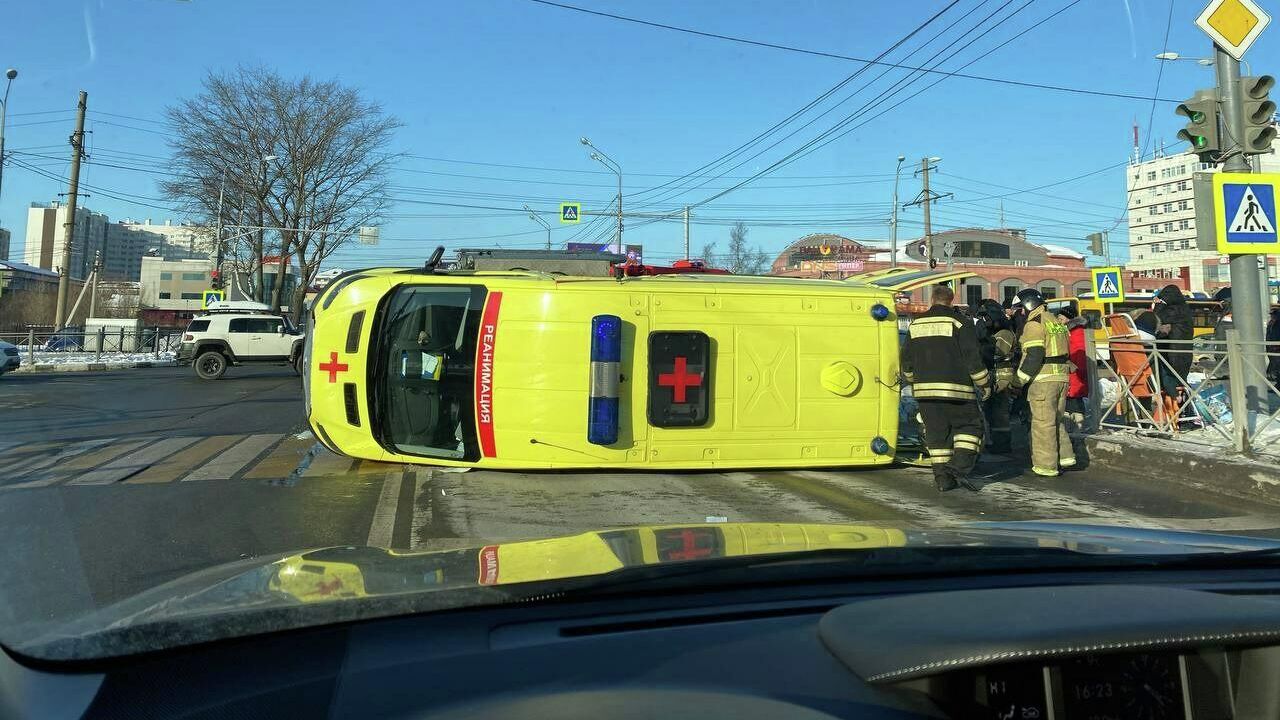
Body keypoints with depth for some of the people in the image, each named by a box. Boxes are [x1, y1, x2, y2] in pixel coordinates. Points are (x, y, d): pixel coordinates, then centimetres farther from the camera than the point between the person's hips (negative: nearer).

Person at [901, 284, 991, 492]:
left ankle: (942, 477, 10)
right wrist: (984, 384, 5)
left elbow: (906, 360, 16)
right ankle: (960, 465, -9)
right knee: (969, 426, 9)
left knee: (936, 432, 10)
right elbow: (972, 359, -7)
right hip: (955, 389, -4)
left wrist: (914, 382, 30)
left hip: (925, 389, 4)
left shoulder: (915, 324, 11)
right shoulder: (959, 323, -4)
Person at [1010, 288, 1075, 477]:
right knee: (1056, 420, 19)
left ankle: (1046, 465, 2)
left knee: (1042, 423, -2)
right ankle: (1065, 456, 20)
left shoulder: (1033, 324, -11)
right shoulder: (1055, 321, 16)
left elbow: (1034, 356, -18)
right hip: (1061, 377, 9)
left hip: (1043, 379, -8)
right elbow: (1061, 352, 19)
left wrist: (1018, 382, -13)